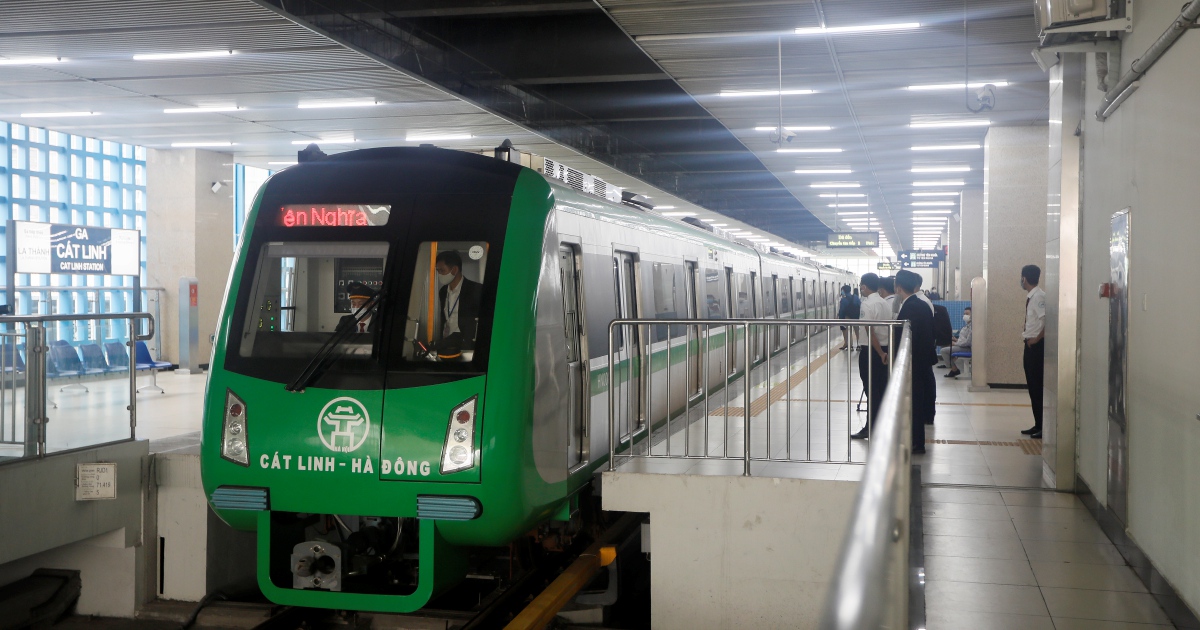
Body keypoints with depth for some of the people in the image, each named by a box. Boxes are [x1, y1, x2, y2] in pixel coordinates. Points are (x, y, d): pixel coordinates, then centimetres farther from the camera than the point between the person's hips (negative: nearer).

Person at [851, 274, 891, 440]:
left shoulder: (867, 304, -15)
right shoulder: (883, 303, 10)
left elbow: (870, 332, -22)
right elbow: (889, 327, 12)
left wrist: (880, 353, -17)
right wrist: (884, 352, 13)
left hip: (870, 351, -8)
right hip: (884, 349, 8)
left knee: (872, 390, -2)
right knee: (882, 389, 13)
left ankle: (871, 428, 3)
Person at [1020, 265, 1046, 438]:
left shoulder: (1039, 296, -17)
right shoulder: (1030, 296, 12)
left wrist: (1037, 339, -17)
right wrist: (1029, 338, 8)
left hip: (1037, 345, -10)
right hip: (1030, 344, 10)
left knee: (1037, 385, -5)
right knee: (1032, 385, 13)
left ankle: (1043, 427, 0)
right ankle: (1038, 425, 20)